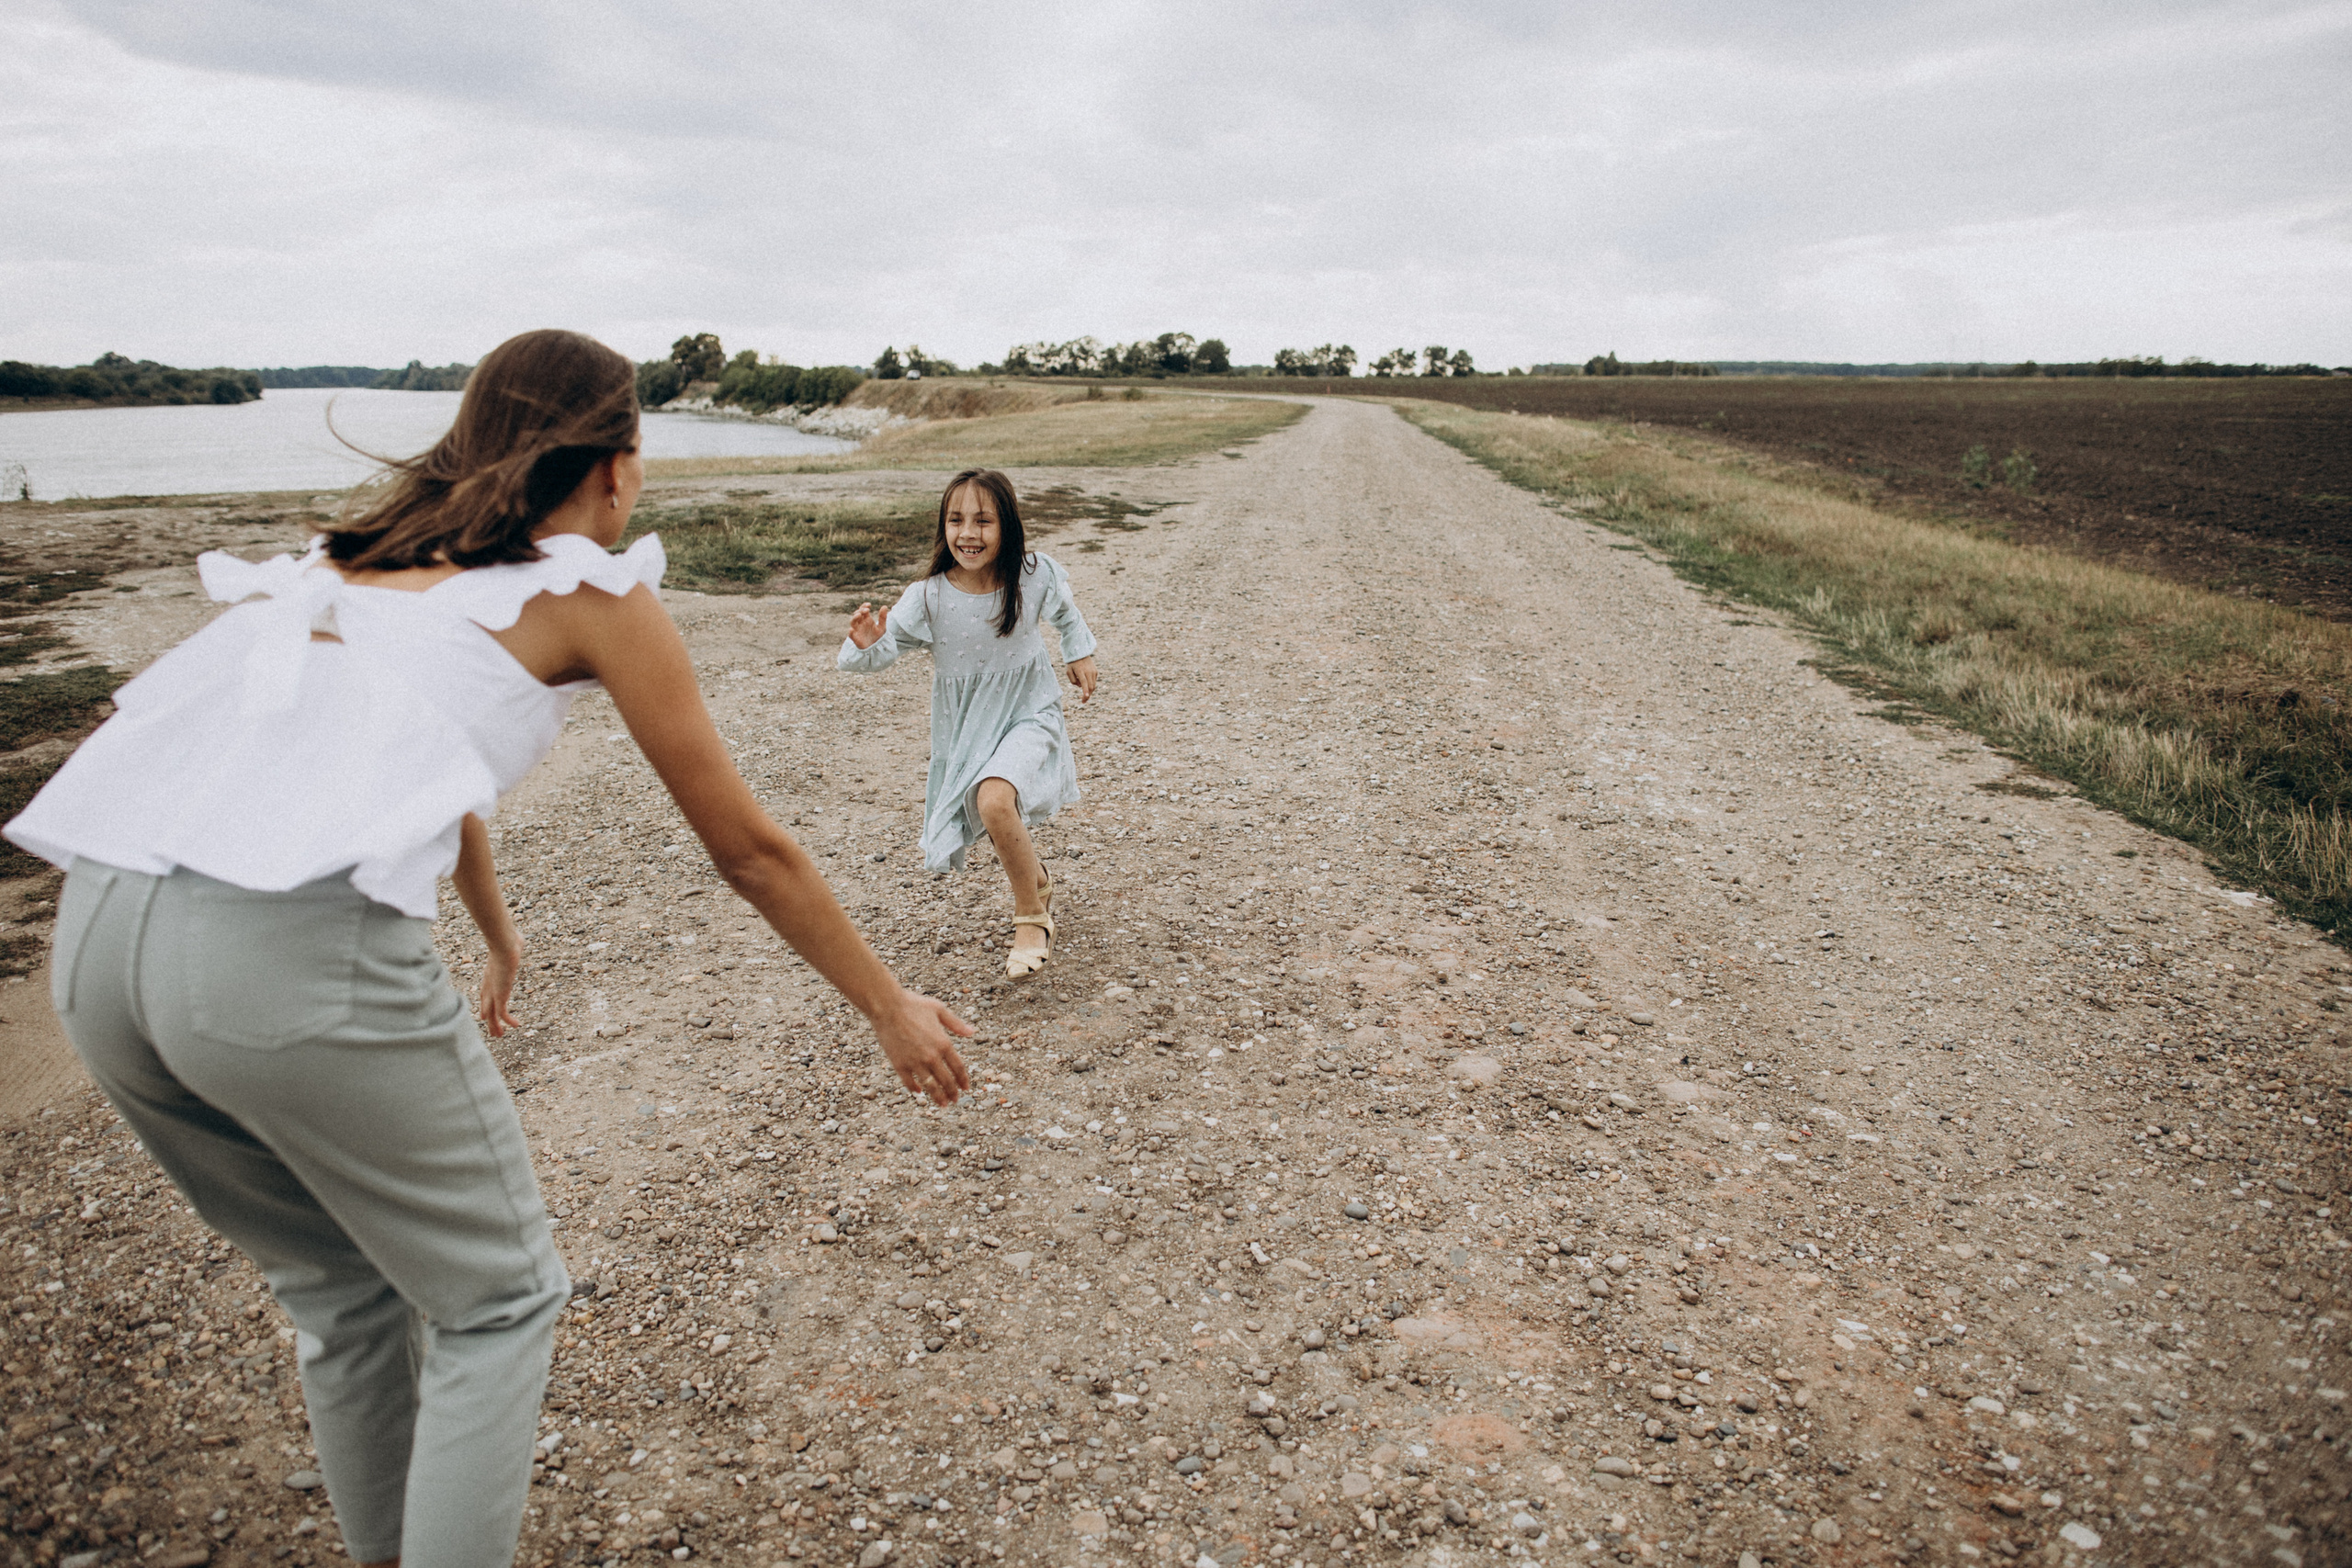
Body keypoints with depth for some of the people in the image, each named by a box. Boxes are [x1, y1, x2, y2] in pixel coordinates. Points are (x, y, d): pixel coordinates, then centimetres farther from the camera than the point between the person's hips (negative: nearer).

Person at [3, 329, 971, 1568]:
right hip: (300, 952, -8)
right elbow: (749, 853, 9)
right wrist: (894, 1010, 21)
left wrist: (497, 934, 56)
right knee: (498, 1304, 14)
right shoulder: (597, 594, 7)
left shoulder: (376, 552, 26)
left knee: (339, 1288, 27)